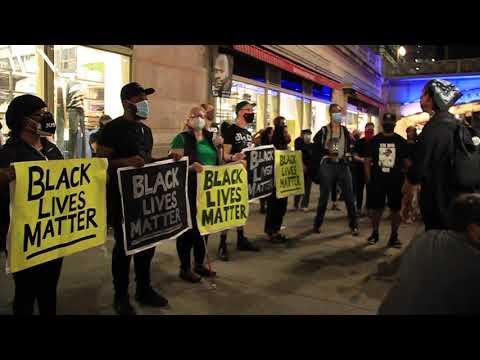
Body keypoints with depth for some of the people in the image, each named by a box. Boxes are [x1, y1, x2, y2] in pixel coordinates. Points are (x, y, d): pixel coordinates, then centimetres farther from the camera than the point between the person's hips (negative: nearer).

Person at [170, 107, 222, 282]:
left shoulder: (210, 138, 13)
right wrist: (190, 167, -30)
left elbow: (217, 162, 20)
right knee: (188, 227, 2)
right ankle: (185, 268, 16)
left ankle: (200, 264, 29)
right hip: (189, 191, -6)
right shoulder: (182, 138, -5)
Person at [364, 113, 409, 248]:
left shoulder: (401, 141, 5)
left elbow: (406, 162, 7)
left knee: (395, 209, 3)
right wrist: (368, 179, -4)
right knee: (376, 208, 5)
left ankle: (394, 236, 15)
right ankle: (374, 233, 21)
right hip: (377, 181, 0)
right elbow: (367, 160, 4)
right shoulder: (374, 140, 5)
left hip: (396, 181, 0)